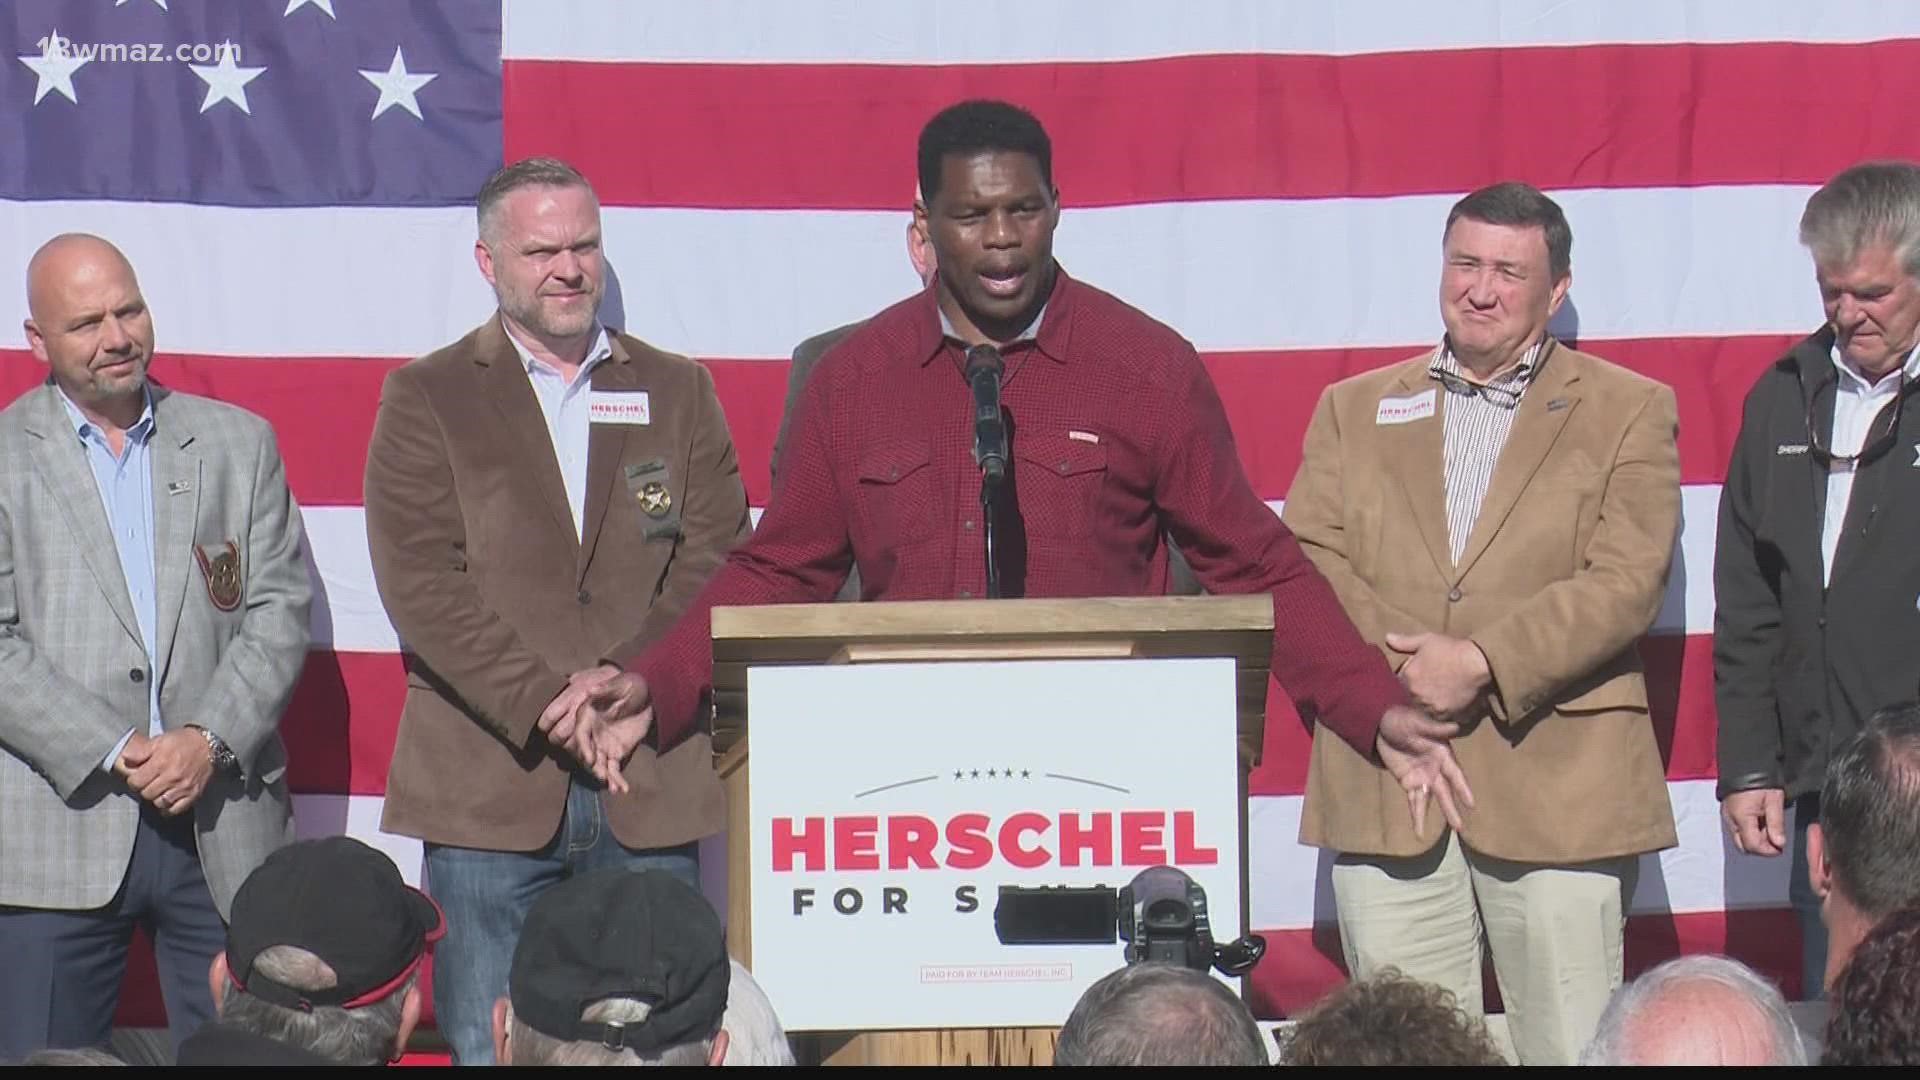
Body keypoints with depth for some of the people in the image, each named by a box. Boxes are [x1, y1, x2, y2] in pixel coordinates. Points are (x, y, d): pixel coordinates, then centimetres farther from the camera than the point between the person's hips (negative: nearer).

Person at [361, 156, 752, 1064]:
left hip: (652, 787, 2)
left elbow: (713, 565, 5)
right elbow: (423, 585, -4)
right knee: (490, 1053, -1)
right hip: (489, 788, -2)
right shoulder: (425, 398, 7)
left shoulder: (678, 391, 14)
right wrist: (546, 704, -13)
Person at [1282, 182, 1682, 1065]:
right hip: (1382, 786, 2)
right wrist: (1405, 665, -11)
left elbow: (1626, 584, -4)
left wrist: (1481, 662, -15)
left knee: (1572, 1047, -1)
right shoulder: (1353, 409, 17)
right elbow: (1306, 562, 6)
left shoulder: (1629, 412, 8)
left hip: (1558, 788, -2)